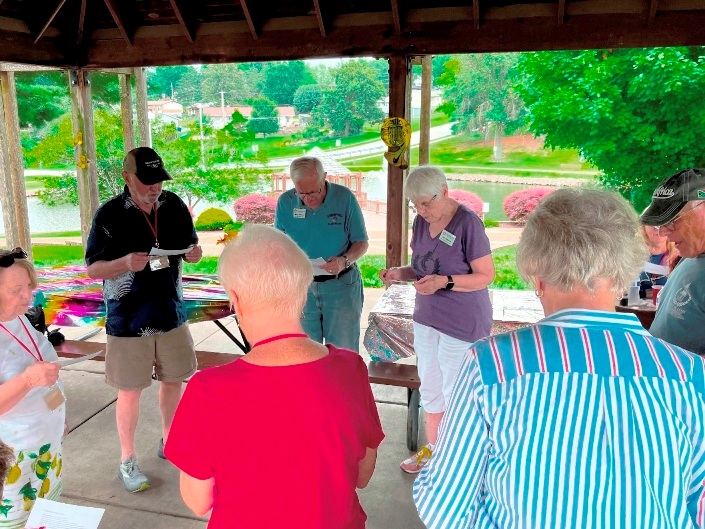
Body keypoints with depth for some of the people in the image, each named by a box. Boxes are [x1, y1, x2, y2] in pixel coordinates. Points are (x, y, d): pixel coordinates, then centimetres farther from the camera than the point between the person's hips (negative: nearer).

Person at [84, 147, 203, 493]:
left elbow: (188, 247, 12)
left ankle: (169, 441, 38)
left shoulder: (174, 206, 0)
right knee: (130, 391, 6)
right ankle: (127, 460, 26)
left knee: (173, 380, 16)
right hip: (128, 321, -4)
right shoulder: (109, 214, -11)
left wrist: (193, 253, -12)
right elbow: (93, 269, -8)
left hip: (171, 314, 4)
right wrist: (125, 263, -27)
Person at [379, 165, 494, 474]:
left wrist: (444, 281, -30)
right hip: (426, 317, 7)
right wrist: (400, 273, -8)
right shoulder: (422, 221, 2)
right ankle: (432, 448, 40)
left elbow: (486, 275, -17)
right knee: (430, 388, 20)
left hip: (463, 323, -7)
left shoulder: (468, 223, -19)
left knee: (454, 393, 8)